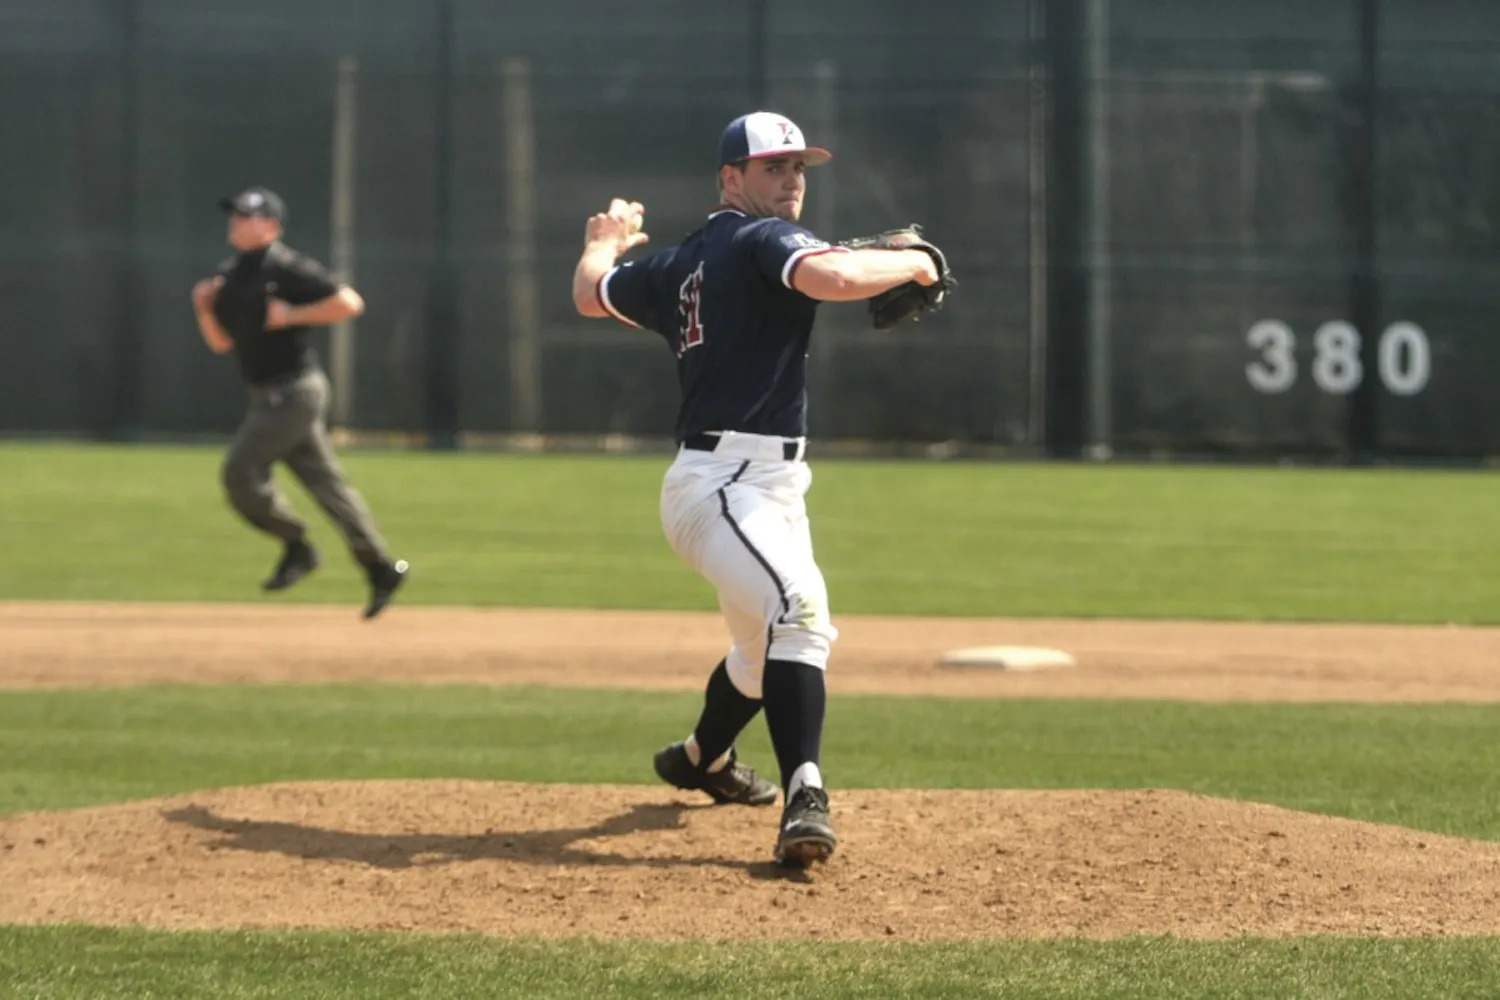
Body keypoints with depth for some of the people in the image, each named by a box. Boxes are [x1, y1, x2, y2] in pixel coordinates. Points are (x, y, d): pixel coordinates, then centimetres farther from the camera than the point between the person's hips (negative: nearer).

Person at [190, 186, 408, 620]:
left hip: (294, 390, -9)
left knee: (241, 472, -12)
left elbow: (349, 303, -18)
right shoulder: (229, 275, 14)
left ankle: (297, 547, 3)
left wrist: (293, 315, -19)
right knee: (325, 481, 8)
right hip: (269, 395, 9)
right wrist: (204, 308, 1)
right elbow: (221, 342, 19)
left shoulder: (287, 269, -12)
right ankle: (382, 570, 11)